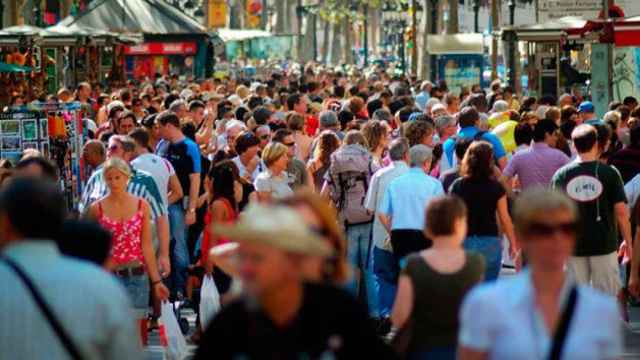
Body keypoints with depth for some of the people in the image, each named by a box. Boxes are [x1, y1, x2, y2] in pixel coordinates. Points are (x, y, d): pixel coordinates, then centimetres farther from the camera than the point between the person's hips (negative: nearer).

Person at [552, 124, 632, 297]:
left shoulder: (561, 175, -3)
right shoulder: (609, 173, -7)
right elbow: (621, 212, -7)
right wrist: (628, 241, 5)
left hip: (574, 246, 1)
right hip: (604, 244, -1)